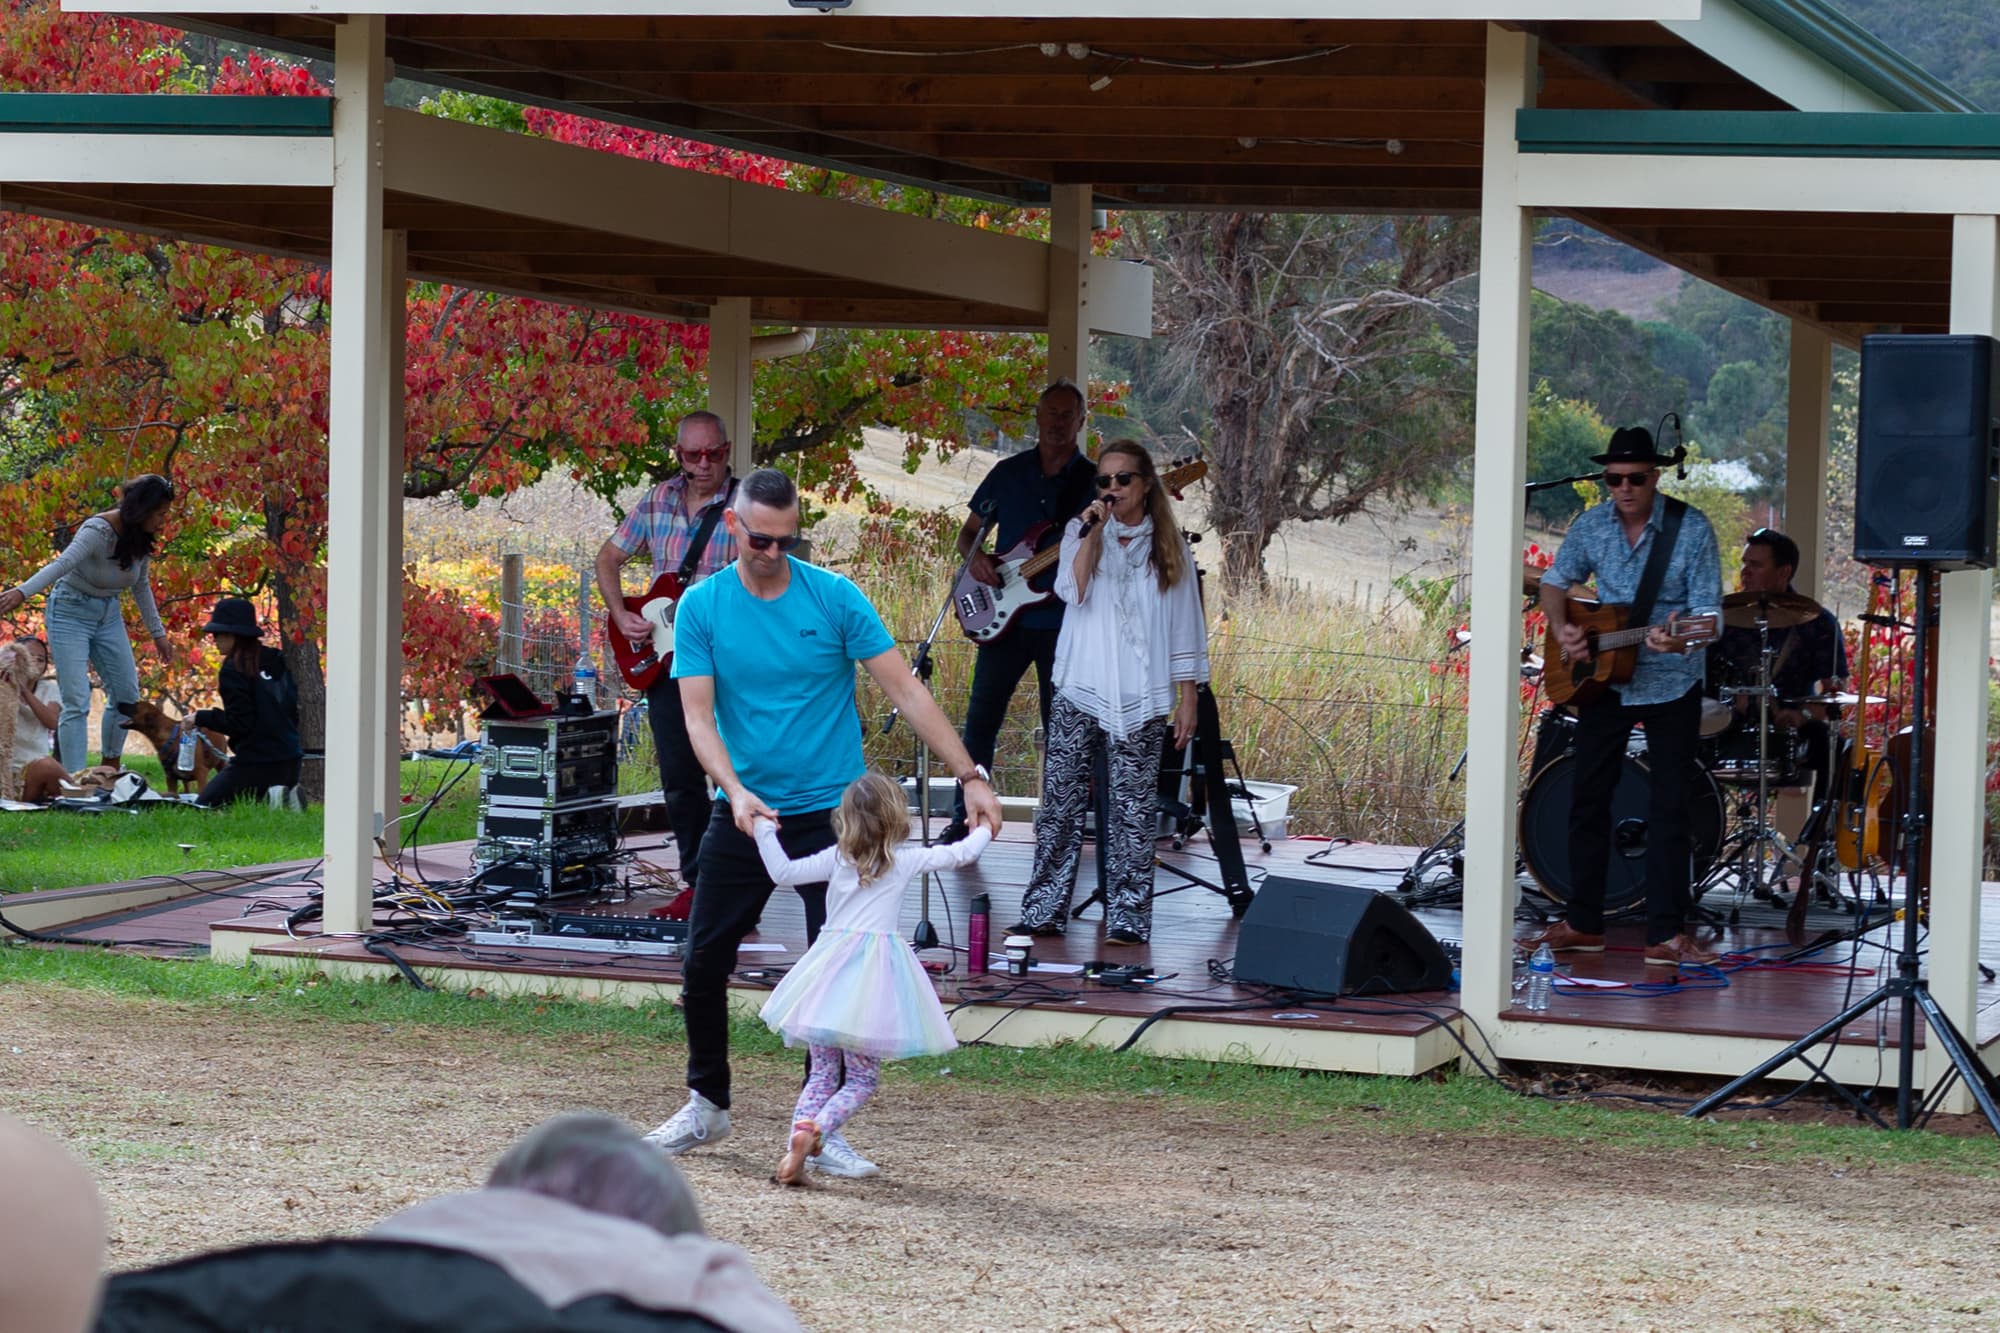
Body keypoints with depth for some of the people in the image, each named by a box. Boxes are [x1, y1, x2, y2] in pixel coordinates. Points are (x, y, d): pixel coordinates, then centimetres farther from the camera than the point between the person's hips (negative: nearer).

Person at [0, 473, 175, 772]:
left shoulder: (142, 537, -4)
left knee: (127, 694, 8)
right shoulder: (98, 531, -27)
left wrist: (157, 633, 15)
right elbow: (62, 563, -44)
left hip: (108, 613, 8)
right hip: (71, 613, -7)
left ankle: (110, 768, 26)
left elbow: (141, 586, 11)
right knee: (77, 701, -14)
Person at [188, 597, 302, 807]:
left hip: (256, 765, -8)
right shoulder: (277, 661, 11)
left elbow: (239, 723, -14)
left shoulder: (234, 670, -11)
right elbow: (294, 709, 13)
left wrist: (202, 717, -2)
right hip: (290, 763, 8)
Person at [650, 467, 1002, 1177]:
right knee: (704, 964, 5)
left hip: (829, 814, -2)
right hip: (744, 813, 2)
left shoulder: (836, 599, -7)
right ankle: (708, 1105, 23)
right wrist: (736, 791, -26)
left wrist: (970, 777, -14)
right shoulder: (702, 607, -3)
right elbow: (698, 716, -8)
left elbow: (906, 692, -7)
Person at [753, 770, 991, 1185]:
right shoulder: (906, 860, 3)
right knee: (861, 1079, 4)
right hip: (876, 966, -3)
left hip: (831, 969, 3)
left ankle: (798, 1145, -6)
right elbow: (961, 854, 10)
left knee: (823, 1073, 11)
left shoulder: (836, 859, 6)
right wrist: (983, 831, 31)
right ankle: (818, 1128, -22)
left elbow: (782, 872, 7)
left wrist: (764, 831, 20)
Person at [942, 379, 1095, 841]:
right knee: (981, 718, 3)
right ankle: (964, 817, 11)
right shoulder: (1009, 472, 7)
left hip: (1062, 620, -2)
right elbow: (969, 531, 15)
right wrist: (974, 558, -8)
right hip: (1003, 616, 2)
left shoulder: (1095, 481, 1)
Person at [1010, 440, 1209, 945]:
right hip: (1079, 692, 1)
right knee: (1061, 800, -2)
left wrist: (1187, 699, 5)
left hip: (1141, 699, -1)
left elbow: (1185, 628, 9)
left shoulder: (1169, 548, 7)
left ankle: (1127, 917, 0)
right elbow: (1072, 590, -10)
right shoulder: (1080, 532, 8)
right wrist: (1093, 532, -17)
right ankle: (1043, 911, 2)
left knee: (1133, 808, -2)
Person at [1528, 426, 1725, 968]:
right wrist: (1562, 629, -6)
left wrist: (1681, 639, -39)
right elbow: (1556, 581, 13)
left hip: (1670, 684, -4)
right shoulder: (1591, 526, -3)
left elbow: (1708, 611, -18)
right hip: (1604, 679, 4)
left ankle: (1666, 933, -2)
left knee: (1670, 806, -5)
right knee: (1588, 798, 8)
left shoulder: (1691, 529, -15)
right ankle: (1582, 923, 18)